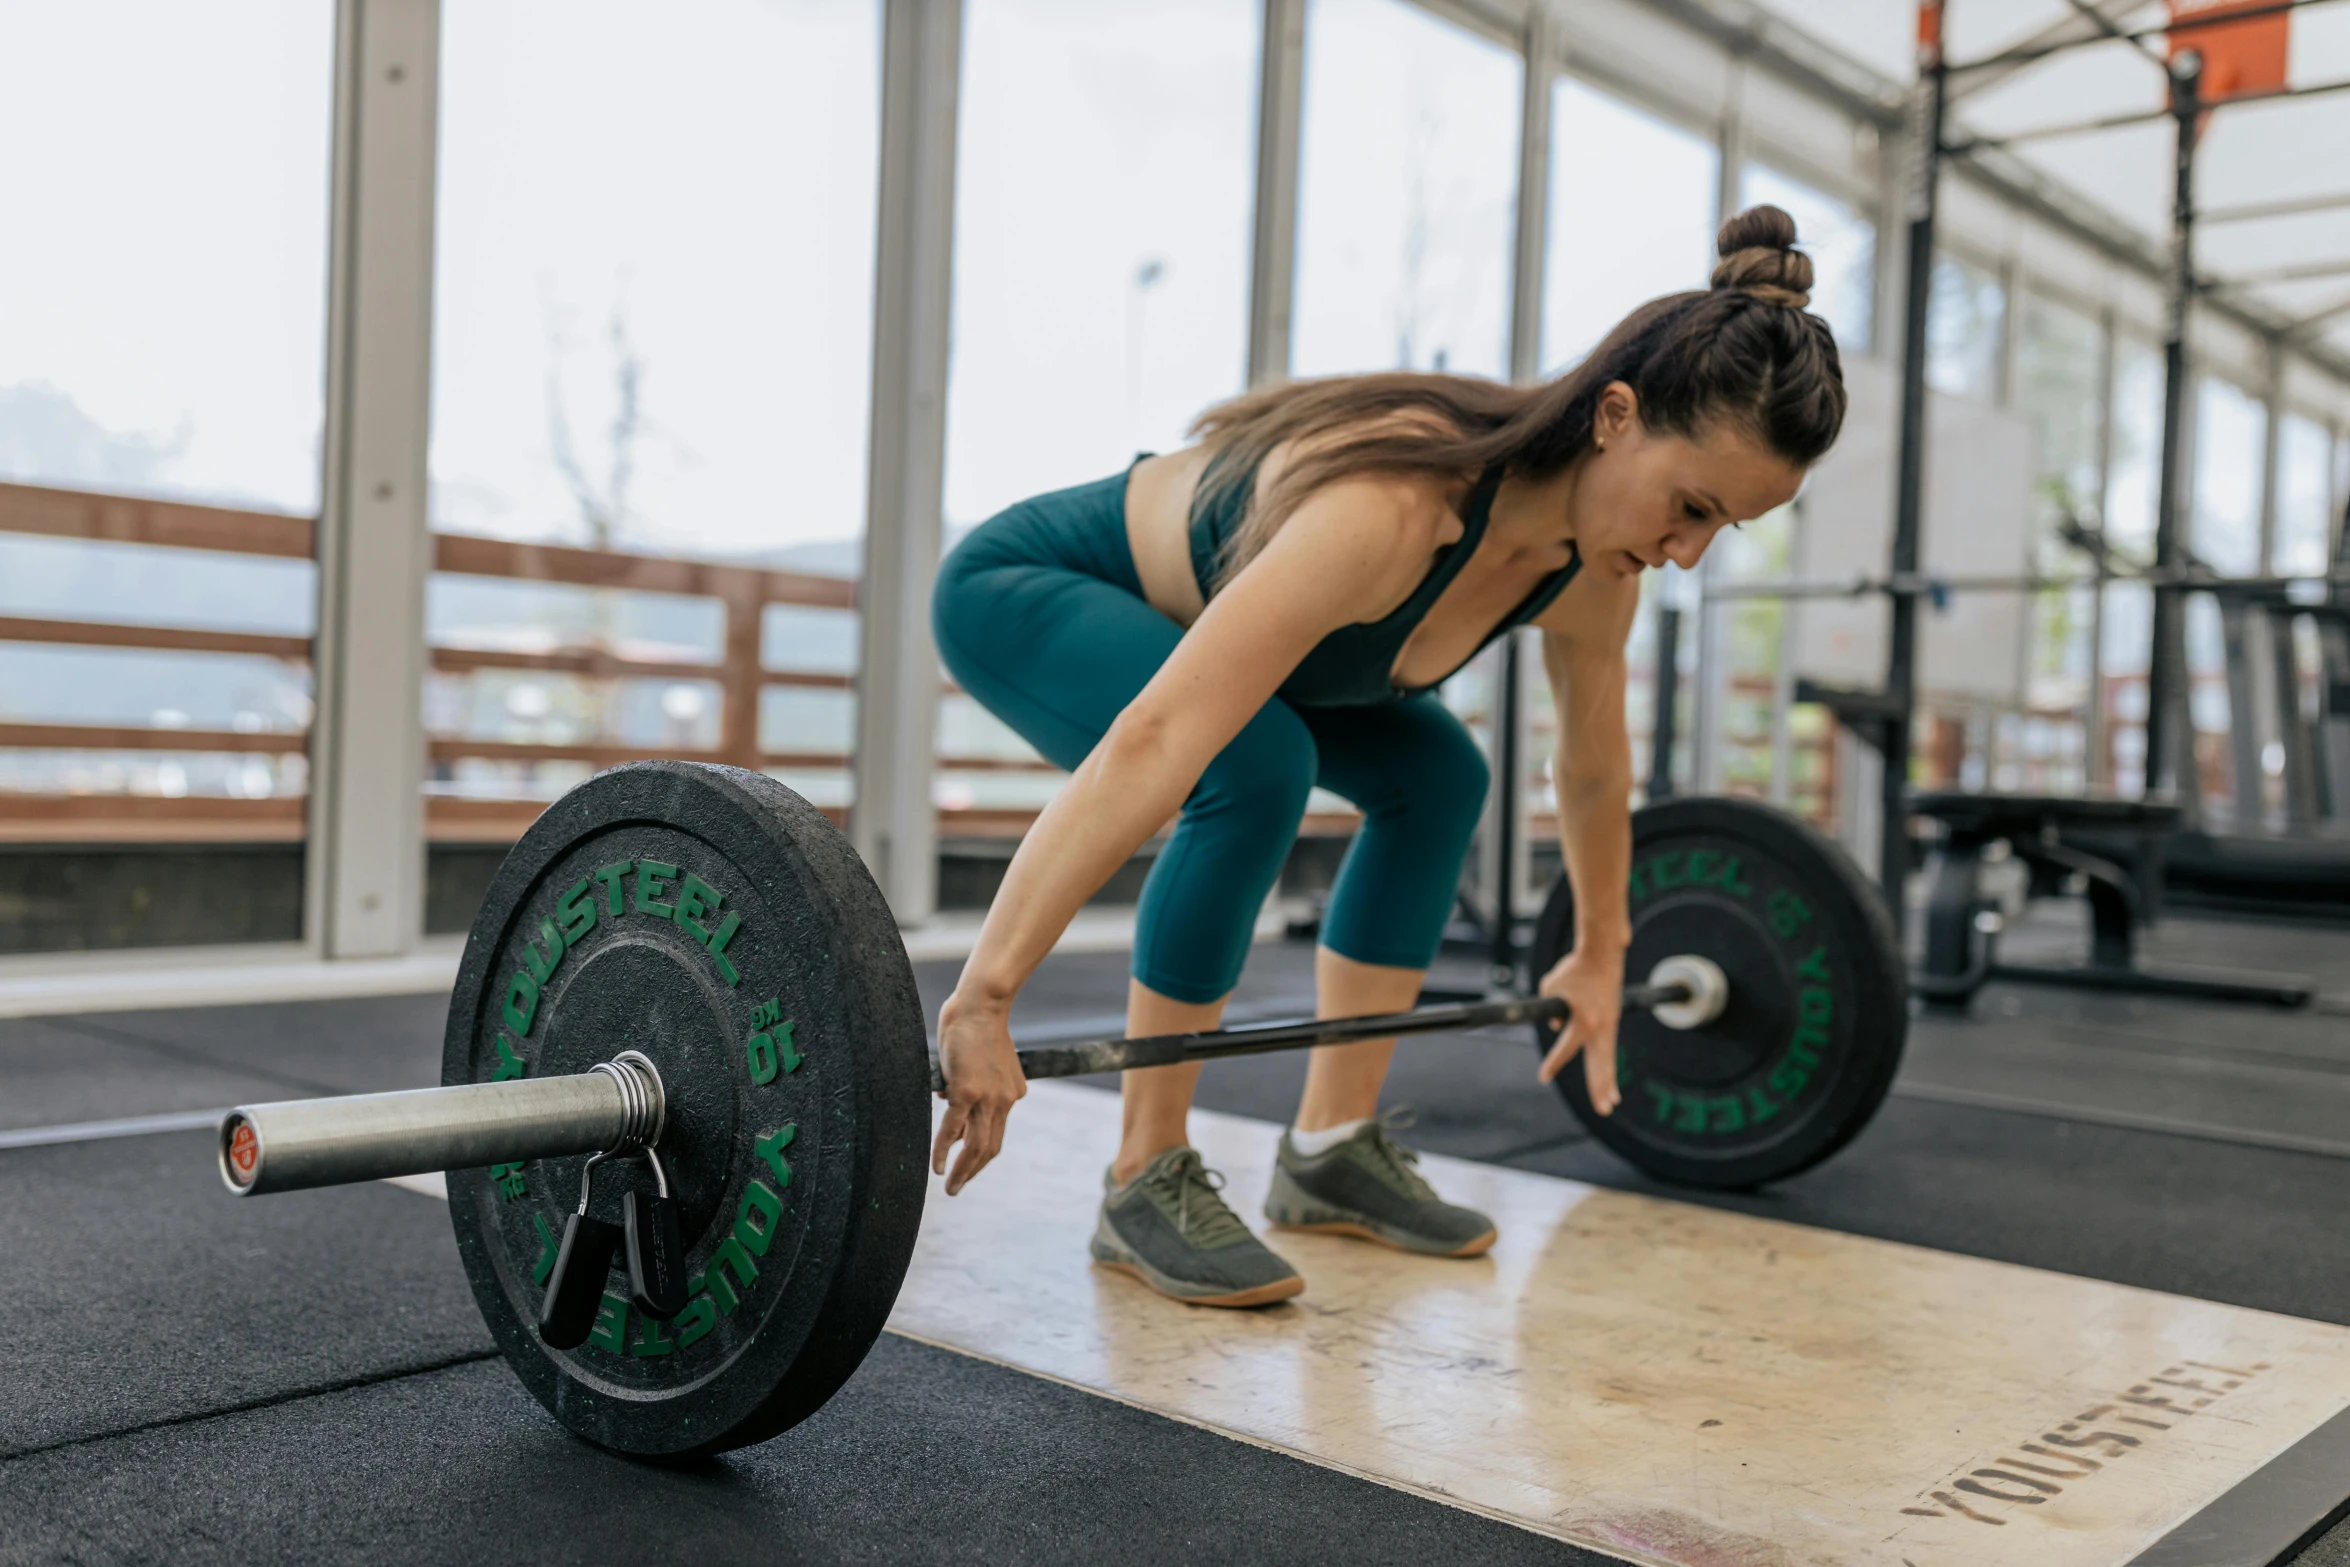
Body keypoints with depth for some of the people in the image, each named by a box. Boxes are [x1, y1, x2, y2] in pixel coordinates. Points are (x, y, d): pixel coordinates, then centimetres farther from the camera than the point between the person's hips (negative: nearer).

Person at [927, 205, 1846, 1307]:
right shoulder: (1394, 507, -41)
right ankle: (1143, 1185, -17)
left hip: (1180, 609, 8)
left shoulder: (1592, 569, -15)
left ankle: (1331, 1149, 10)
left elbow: (1594, 765, 5)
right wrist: (983, 1001, -51)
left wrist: (1599, 953, 16)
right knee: (1256, 770, -32)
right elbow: (1154, 743, -48)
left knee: (1435, 775, 3)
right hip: (1020, 588, -8)